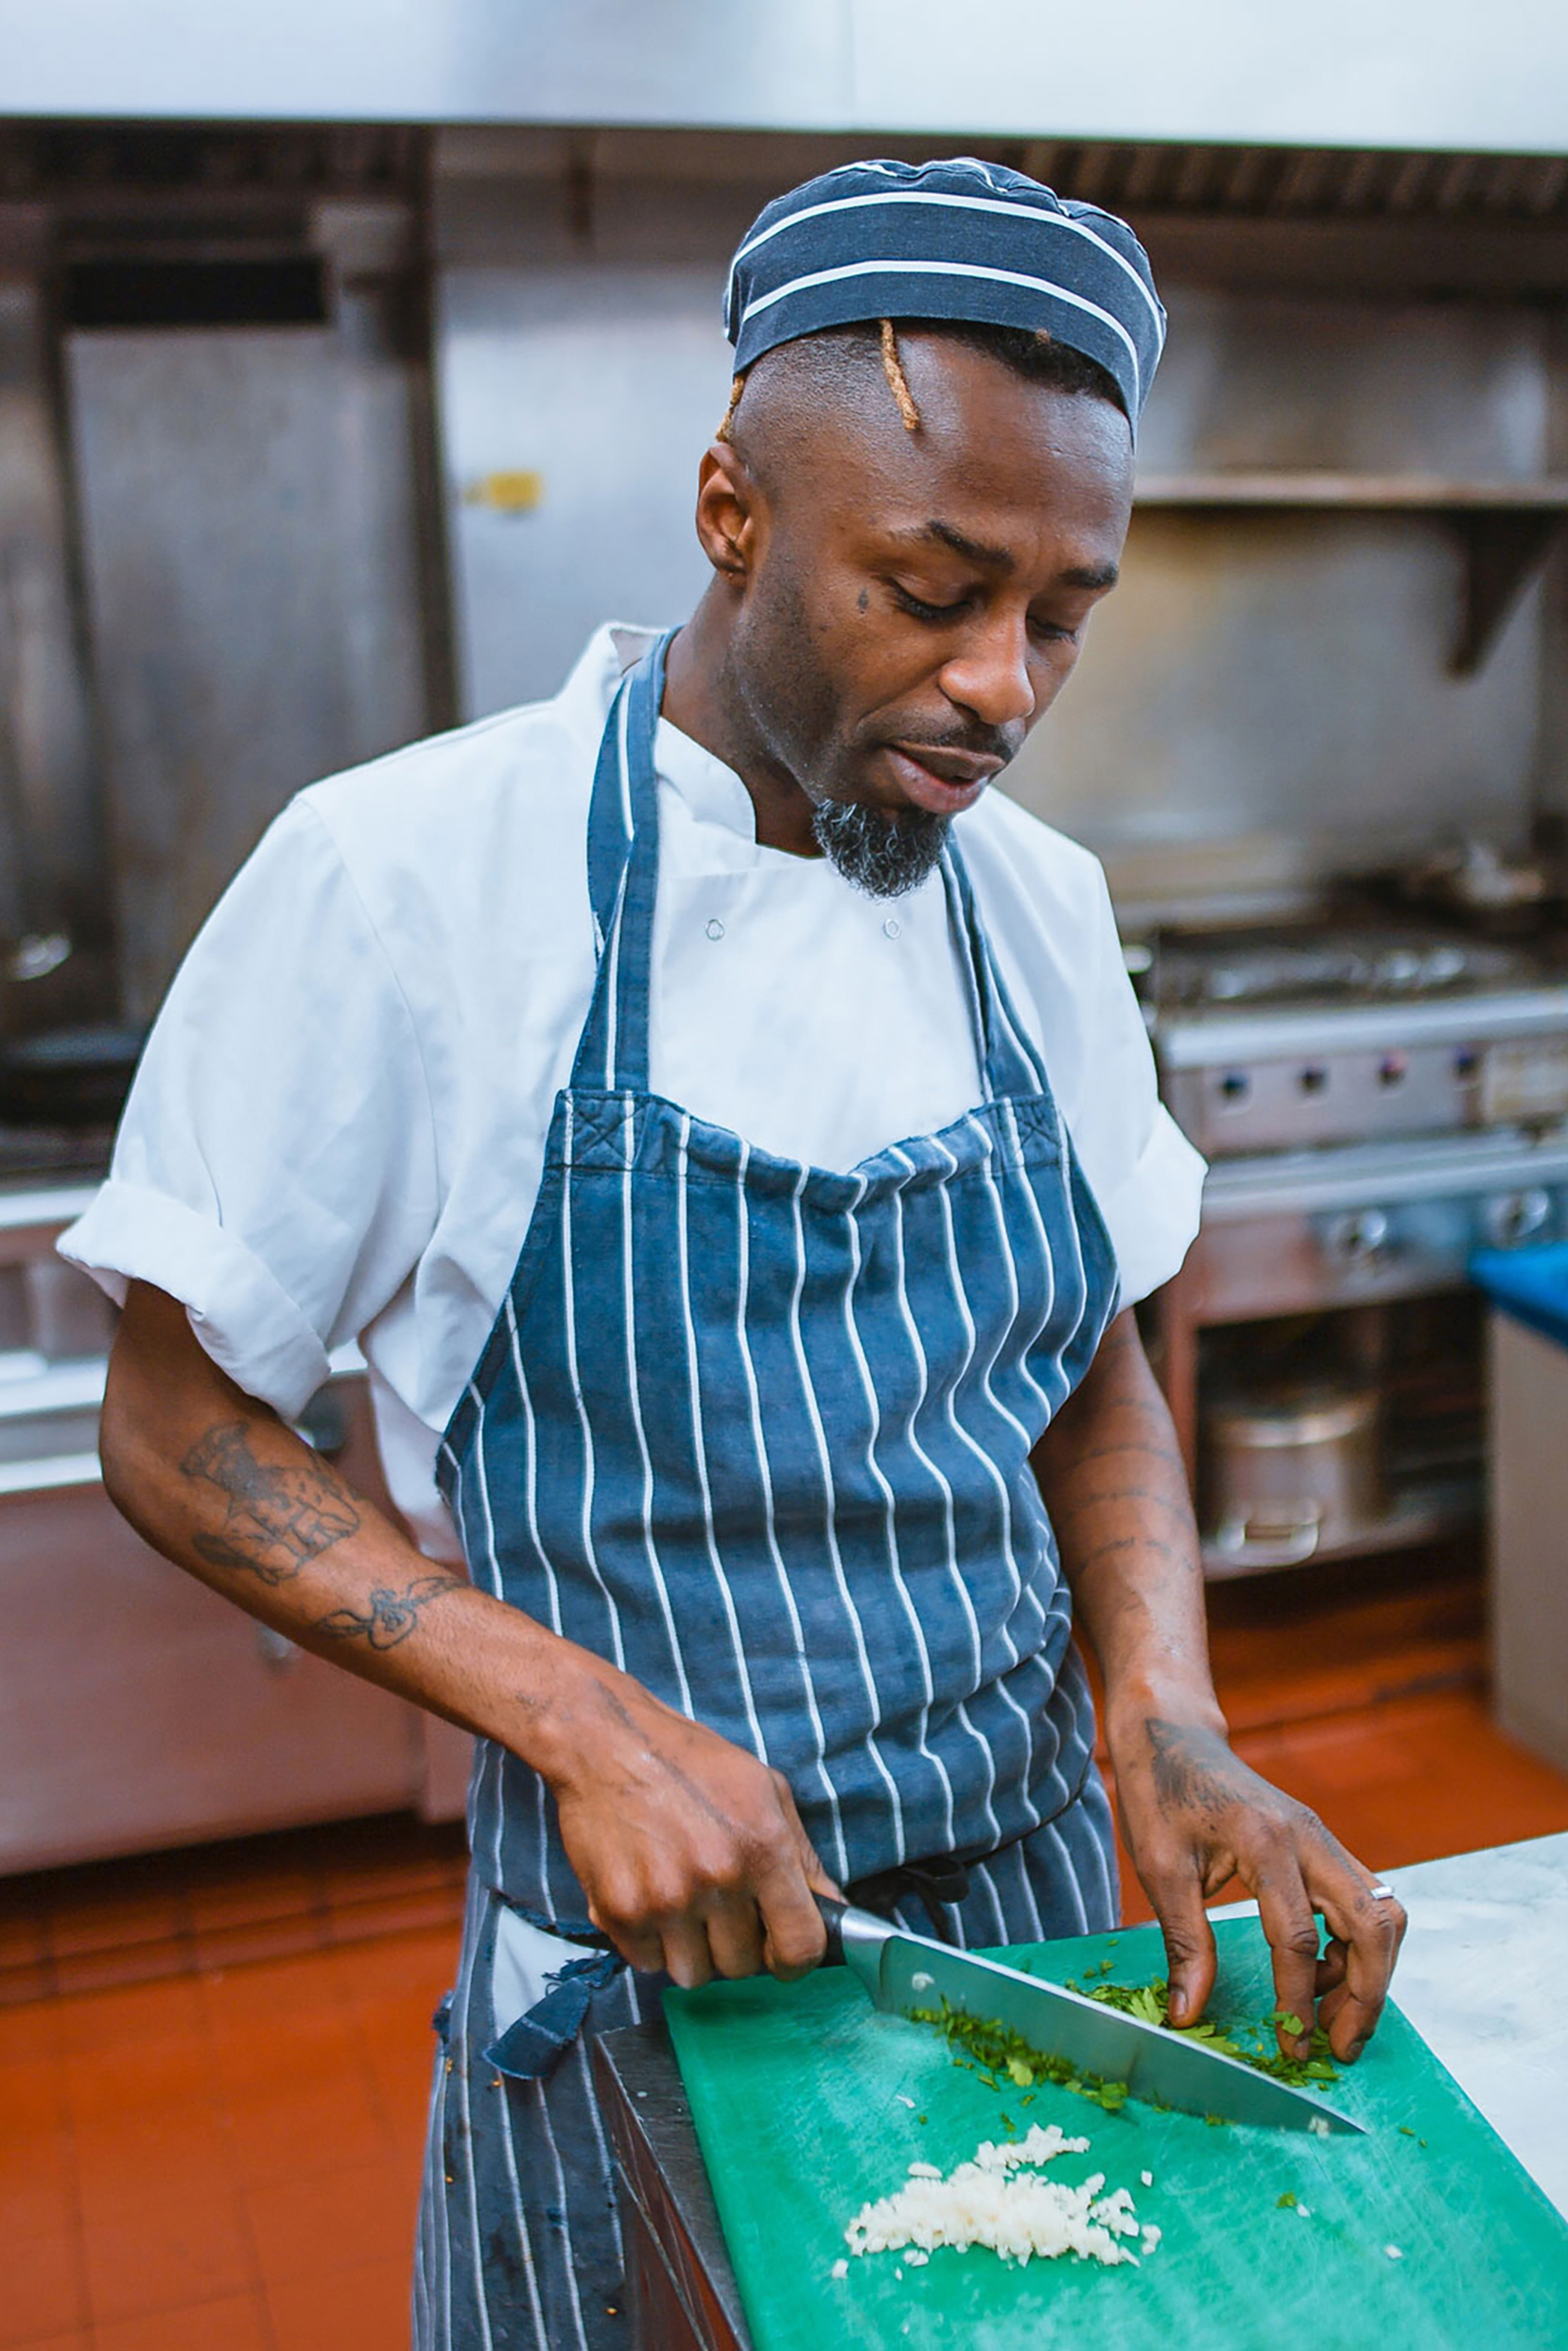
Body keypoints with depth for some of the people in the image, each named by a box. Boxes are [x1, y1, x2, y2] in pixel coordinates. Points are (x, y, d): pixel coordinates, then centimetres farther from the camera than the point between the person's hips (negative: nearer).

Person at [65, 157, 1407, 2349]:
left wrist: (1165, 1716, -10)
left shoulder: (1034, 898, -1)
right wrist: (587, 1716, -22)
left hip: (1036, 1911, 5)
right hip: (644, 1970, -4)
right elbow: (179, 1430, -11)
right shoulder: (399, 880, -17)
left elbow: (1097, 1371, 7)